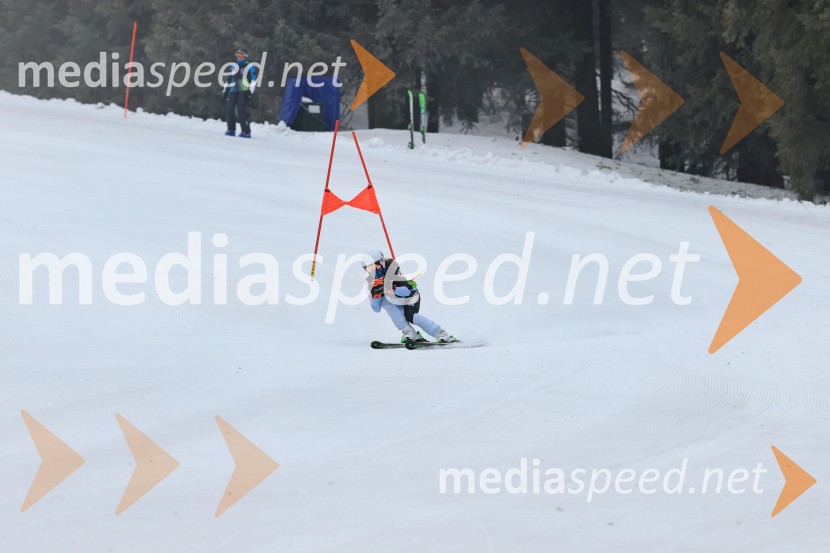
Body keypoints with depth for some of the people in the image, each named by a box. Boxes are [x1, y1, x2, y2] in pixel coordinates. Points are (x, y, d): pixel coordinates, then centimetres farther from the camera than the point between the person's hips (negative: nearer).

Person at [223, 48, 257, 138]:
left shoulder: (249, 66, 2)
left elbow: (253, 80, -5)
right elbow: (229, 80, 27)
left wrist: (250, 91, -13)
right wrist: (226, 90, 21)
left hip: (244, 91, -6)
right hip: (233, 91, 6)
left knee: (241, 110, -16)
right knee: (229, 109, -4)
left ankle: (246, 132, -14)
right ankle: (231, 130, 5)